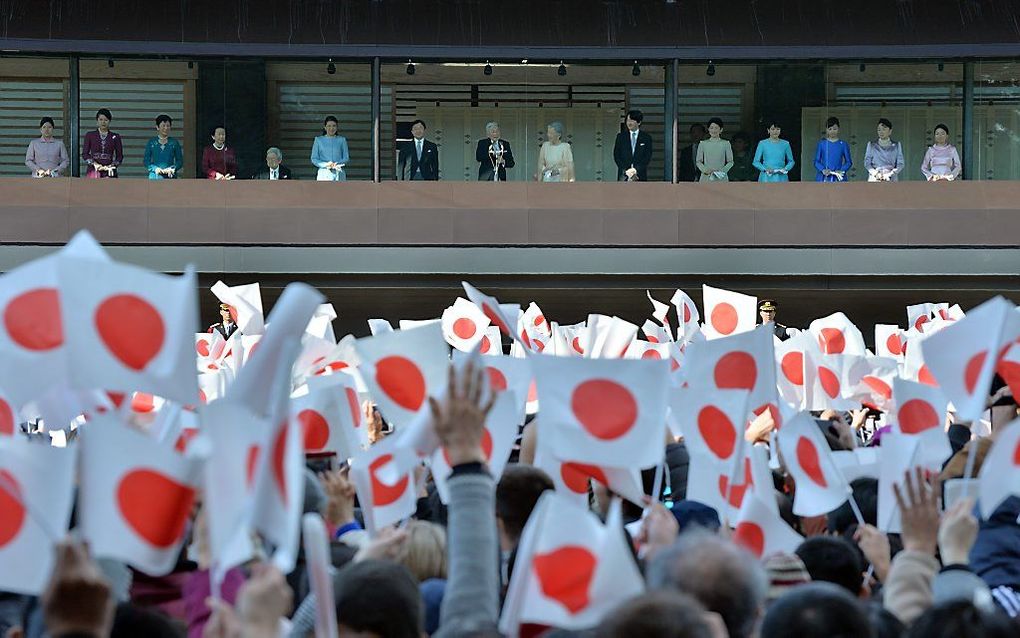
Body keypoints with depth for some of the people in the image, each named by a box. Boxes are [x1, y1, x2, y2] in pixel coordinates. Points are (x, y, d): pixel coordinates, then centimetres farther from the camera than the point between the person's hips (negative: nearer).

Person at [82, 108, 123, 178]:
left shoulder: (115, 137, 9)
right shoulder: (89, 135, 9)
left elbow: (120, 156, 9)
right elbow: (85, 153, 6)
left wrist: (112, 165, -9)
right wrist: (94, 164, -9)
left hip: (109, 172, 0)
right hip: (93, 171, 0)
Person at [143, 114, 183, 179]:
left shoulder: (174, 143, 8)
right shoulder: (151, 143, 8)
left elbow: (180, 161, 8)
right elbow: (146, 160, 8)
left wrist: (172, 169, -10)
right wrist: (155, 168, -10)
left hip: (170, 177, 0)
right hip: (155, 176, 0)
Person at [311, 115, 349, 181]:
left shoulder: (342, 140, 11)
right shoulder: (319, 140, 9)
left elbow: (346, 158, 8)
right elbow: (314, 159, 6)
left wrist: (337, 164, -12)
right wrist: (325, 165, -12)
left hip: (339, 173, 1)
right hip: (324, 174, -1)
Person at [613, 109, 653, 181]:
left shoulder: (646, 138, 6)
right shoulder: (620, 136, 10)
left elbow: (648, 157, 0)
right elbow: (616, 155, 5)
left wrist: (635, 170, -12)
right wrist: (626, 171, -8)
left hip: (640, 175, -1)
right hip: (624, 175, 1)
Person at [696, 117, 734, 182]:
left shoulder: (726, 144, 6)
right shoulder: (703, 144, 8)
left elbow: (730, 162, 7)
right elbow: (698, 161, 10)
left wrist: (723, 170, -10)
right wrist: (705, 170, -9)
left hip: (721, 178, -1)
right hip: (706, 178, 1)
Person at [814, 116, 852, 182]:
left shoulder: (843, 145, 6)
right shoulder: (821, 144, 7)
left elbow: (849, 162, 8)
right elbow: (816, 161, 7)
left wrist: (842, 171, -10)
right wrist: (823, 170, -12)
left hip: (838, 178, 0)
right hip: (824, 178, 0)